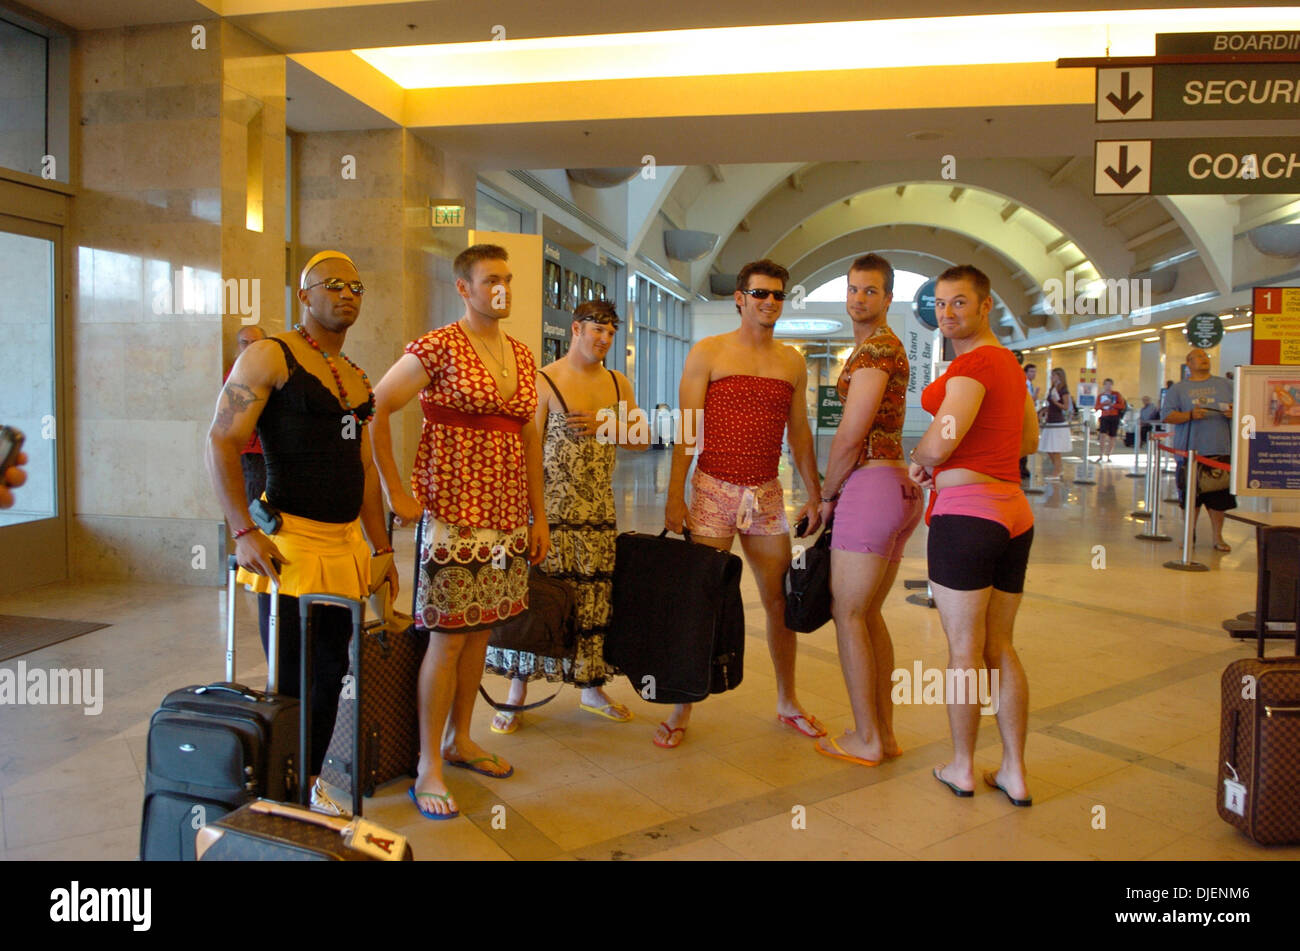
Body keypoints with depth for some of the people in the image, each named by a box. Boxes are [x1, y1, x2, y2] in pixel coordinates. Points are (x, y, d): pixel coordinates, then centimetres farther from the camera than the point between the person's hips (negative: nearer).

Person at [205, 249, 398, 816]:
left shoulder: (357, 379, 17)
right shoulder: (271, 357, -4)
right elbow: (221, 442, -11)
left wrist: (382, 548, 17)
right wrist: (245, 531, -19)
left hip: (346, 544, 7)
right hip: (289, 540, -7)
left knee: (331, 672, 13)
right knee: (290, 681, -1)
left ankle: (309, 783, 28)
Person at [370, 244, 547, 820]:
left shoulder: (523, 356, 13)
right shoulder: (437, 348, -8)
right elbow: (375, 409, -9)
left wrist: (538, 514, 14)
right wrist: (395, 491, -10)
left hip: (507, 515, 7)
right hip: (452, 512, -6)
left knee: (481, 630, 13)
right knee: (448, 636, -4)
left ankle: (459, 740, 29)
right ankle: (428, 769, 8)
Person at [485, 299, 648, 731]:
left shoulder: (618, 383, 13)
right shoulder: (544, 382, -4)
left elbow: (642, 439, 13)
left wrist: (604, 426, -5)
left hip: (599, 513, 5)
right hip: (552, 510, -5)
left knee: (594, 599, 9)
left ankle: (592, 688, 23)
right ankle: (517, 694, 11)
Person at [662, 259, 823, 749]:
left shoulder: (792, 363, 11)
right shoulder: (708, 353, -1)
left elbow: (800, 434, 16)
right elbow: (686, 429, -5)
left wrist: (815, 495, 12)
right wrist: (675, 496, -11)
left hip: (767, 493, 4)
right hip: (713, 490, -4)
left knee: (781, 600, 9)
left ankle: (787, 701, 27)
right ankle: (682, 707, 12)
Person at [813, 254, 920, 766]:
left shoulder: (875, 348, -12)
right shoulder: (882, 345, 20)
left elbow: (849, 437, -16)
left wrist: (826, 494, -3)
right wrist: (834, 492, 16)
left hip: (872, 487, -10)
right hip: (900, 487, 10)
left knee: (847, 613, -2)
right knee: (868, 614, 15)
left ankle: (866, 740, 6)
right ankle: (884, 732, 21)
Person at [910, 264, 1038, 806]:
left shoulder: (973, 362, -11)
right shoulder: (1008, 362, 17)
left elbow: (944, 437, -24)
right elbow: (1028, 439, 27)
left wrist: (920, 460, -2)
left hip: (966, 512, -9)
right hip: (1013, 512, 9)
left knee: (964, 649, 3)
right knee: (1000, 647, 14)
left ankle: (961, 768, 17)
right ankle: (1014, 772, 19)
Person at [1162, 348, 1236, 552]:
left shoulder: (1225, 385, 15)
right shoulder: (1177, 389, 8)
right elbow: (1168, 416, -1)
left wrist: (1234, 413, -9)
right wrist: (1190, 415, -17)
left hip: (1220, 451, 1)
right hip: (1190, 451, -1)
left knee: (1219, 496, 2)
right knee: (1190, 496, 3)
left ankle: (1218, 537, 13)